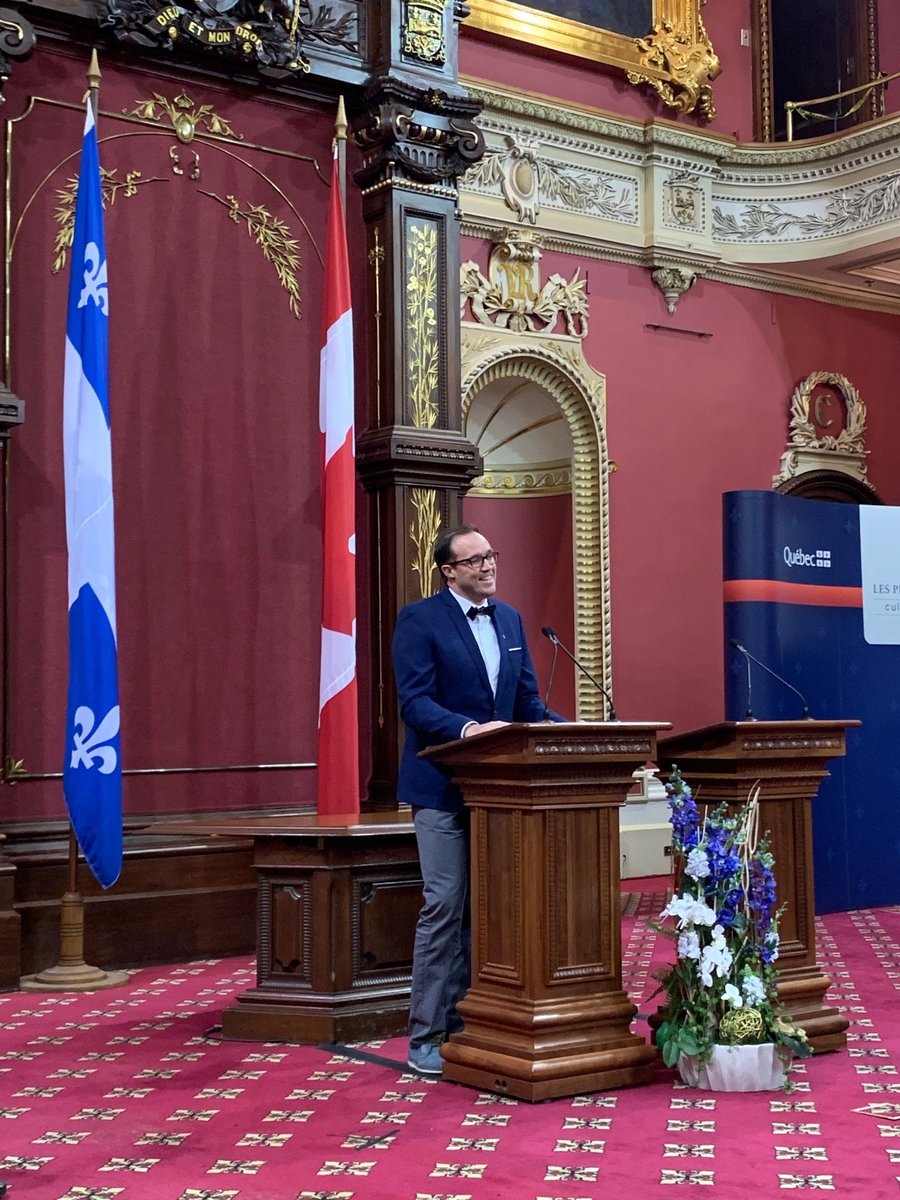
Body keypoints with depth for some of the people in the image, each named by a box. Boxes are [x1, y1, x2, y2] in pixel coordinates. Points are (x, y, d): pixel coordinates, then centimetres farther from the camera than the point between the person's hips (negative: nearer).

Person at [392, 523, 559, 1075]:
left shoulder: (510, 619, 13)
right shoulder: (419, 620, -7)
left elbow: (528, 702, 13)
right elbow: (415, 703, -16)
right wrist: (468, 729, -32)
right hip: (443, 785, -6)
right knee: (445, 906, -6)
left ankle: (465, 1023, 22)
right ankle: (427, 1038, 4)